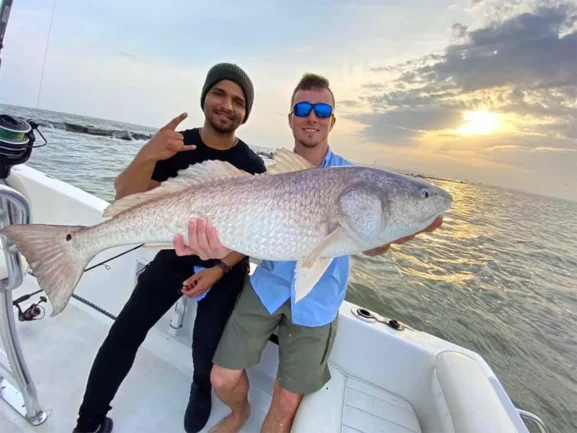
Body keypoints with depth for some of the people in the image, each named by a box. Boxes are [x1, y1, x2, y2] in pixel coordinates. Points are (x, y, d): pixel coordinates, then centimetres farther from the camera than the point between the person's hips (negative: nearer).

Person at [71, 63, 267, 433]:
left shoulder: (251, 165, -11)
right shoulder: (177, 145, -7)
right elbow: (126, 196, -16)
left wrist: (219, 270, -18)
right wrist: (148, 156, -35)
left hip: (226, 266, -1)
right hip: (174, 257, 2)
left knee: (205, 345, -2)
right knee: (123, 335, -1)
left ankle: (202, 391, 35)